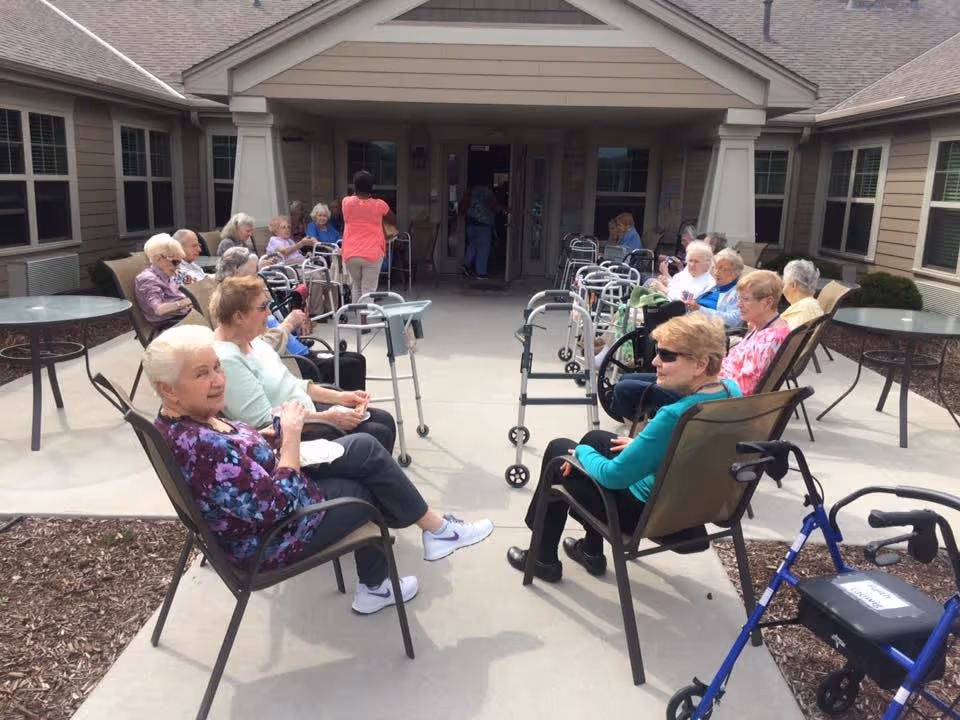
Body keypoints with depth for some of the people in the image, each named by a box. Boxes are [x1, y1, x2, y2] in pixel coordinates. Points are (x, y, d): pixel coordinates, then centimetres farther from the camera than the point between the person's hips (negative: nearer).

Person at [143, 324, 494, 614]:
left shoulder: (184, 418, -5)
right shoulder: (199, 447, -35)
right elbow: (278, 505, -32)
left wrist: (266, 435, -4)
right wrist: (291, 434, -24)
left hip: (267, 486, 9)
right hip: (267, 540, -9)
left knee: (365, 448, 6)